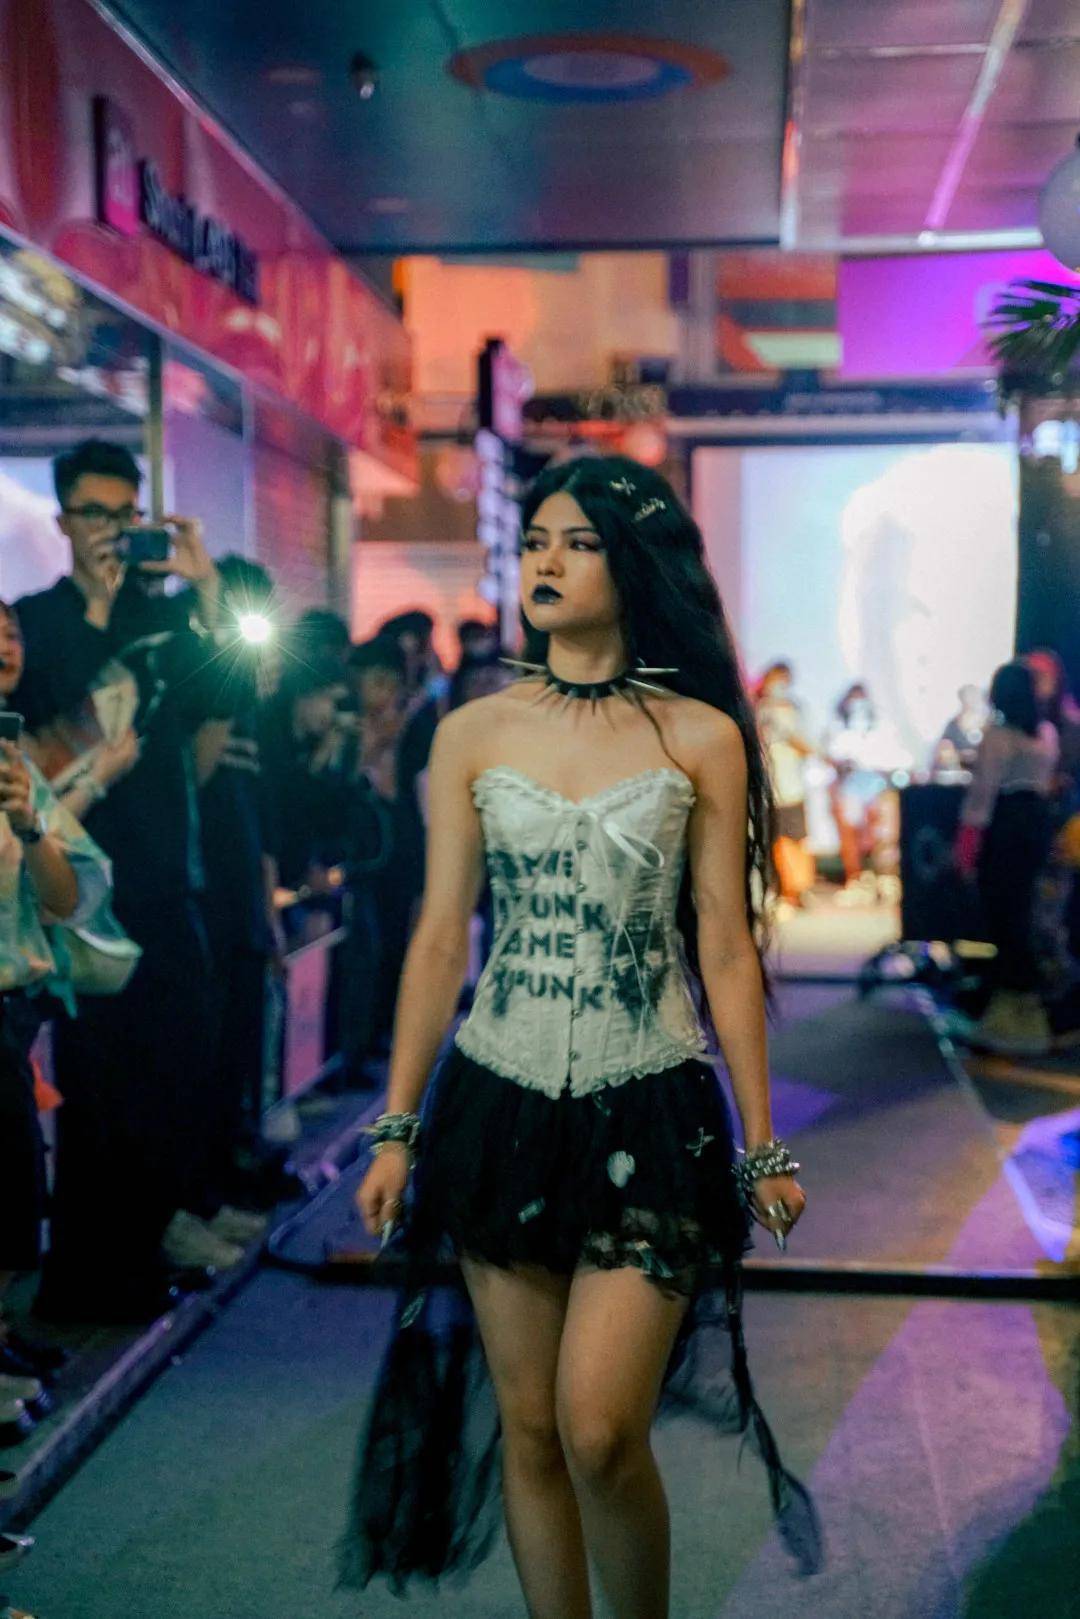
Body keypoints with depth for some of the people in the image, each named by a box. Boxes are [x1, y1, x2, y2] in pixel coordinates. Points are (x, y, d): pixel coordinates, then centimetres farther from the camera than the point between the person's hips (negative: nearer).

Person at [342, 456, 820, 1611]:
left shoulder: (701, 736, -1)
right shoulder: (473, 734, 4)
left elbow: (725, 950, 1)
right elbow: (438, 939, 5)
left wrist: (763, 1143, 2)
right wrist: (397, 1129, 4)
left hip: (649, 1114, -2)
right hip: (501, 1108, 3)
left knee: (599, 1433, -8)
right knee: (526, 1429, 10)